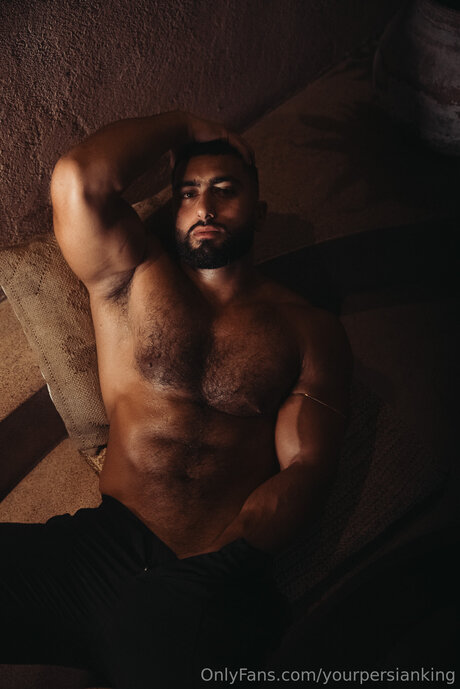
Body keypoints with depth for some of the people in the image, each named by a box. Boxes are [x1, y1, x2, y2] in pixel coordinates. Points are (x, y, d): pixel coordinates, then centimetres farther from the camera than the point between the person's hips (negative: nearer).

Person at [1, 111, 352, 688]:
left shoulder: (310, 330, 9)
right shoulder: (131, 277, 11)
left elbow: (306, 466, 0)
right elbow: (77, 180, -8)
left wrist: (218, 563, -15)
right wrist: (185, 126, 8)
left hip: (218, 579, -1)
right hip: (104, 545, 2)